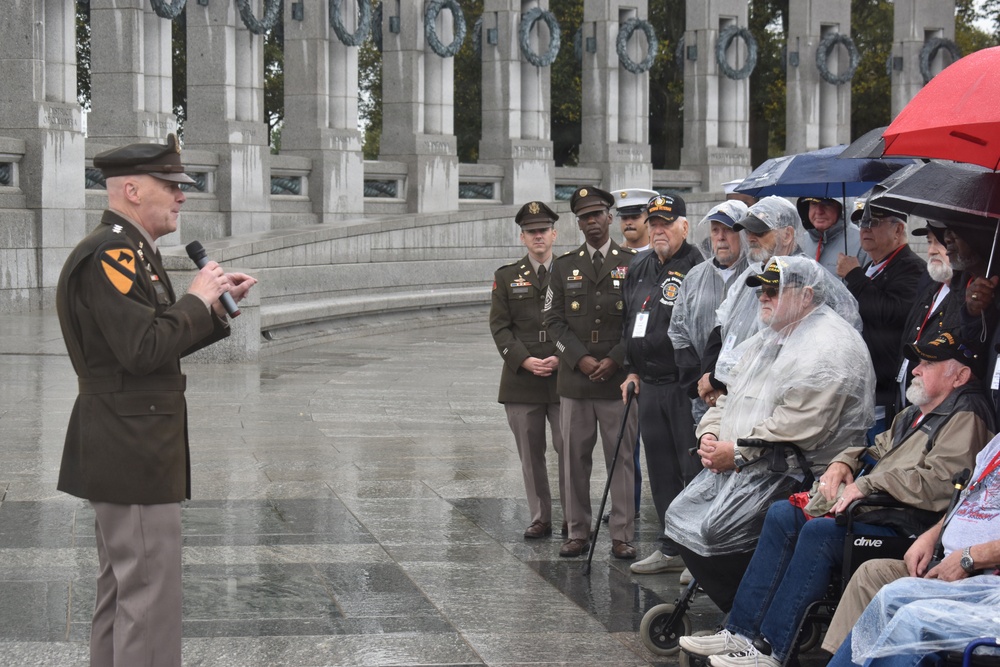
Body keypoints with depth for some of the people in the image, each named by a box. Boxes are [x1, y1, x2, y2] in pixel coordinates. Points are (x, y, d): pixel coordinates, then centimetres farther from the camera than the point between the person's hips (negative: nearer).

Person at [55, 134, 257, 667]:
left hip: (121, 451, 11)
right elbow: (144, 348, -26)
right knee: (150, 592, -7)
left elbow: (160, 342, 19)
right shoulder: (109, 254, -17)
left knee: (121, 590, 17)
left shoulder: (130, 251, 16)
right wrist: (196, 299, -14)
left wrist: (218, 306, 9)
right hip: (133, 453, -11)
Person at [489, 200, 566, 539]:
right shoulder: (506, 277, 9)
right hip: (521, 381, 1)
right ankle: (541, 519, 14)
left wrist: (561, 358, -10)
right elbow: (500, 327, 3)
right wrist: (525, 361, -9)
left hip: (564, 377, -1)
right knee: (531, 455, 6)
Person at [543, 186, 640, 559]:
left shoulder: (631, 264, 6)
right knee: (575, 458, 4)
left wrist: (615, 360, -9)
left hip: (619, 378, -2)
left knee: (622, 458, -1)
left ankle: (622, 536, 4)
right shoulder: (564, 267, 11)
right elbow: (553, 319, 5)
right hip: (575, 381, 2)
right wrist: (580, 359, -8)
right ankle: (578, 534, 12)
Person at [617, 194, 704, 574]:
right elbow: (628, 322, 23)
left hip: (684, 385, -8)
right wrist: (631, 369, 17)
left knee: (694, 470, -5)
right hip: (649, 385, 8)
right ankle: (671, 549, 21)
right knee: (660, 471, 13)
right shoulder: (638, 270, 15)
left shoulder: (696, 268, -10)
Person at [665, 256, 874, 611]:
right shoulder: (768, 339, 20)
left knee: (717, 529, -24)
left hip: (792, 469, -10)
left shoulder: (828, 348, -14)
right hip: (738, 462, 11)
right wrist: (710, 434, 3)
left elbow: (797, 426, -23)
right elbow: (732, 393, 23)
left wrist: (737, 451, -19)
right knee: (679, 515, 1)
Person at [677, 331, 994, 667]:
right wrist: (844, 462, 9)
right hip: (871, 508, 10)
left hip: (903, 524, -10)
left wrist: (867, 485, -19)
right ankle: (741, 630, -9)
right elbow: (879, 448, 33)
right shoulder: (915, 414, 25)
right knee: (783, 514, -5)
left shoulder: (965, 420, -7)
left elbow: (937, 482, -20)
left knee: (820, 530, -30)